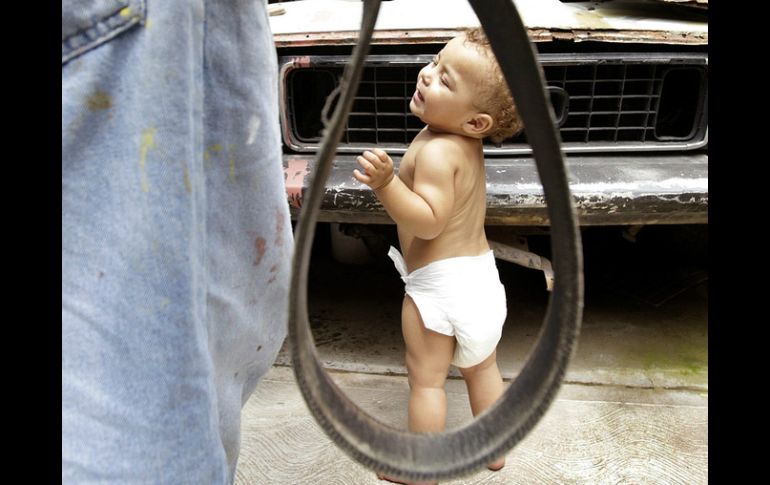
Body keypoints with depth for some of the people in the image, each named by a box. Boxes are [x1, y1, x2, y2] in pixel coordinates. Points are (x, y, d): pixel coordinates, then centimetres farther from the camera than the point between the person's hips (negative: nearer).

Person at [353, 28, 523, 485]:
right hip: (483, 273, 9)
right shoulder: (469, 142, 5)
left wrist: (386, 183, -36)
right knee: (483, 368, 23)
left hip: (437, 282, -9)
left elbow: (428, 221, -28)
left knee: (427, 379, 7)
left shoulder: (436, 151, -22)